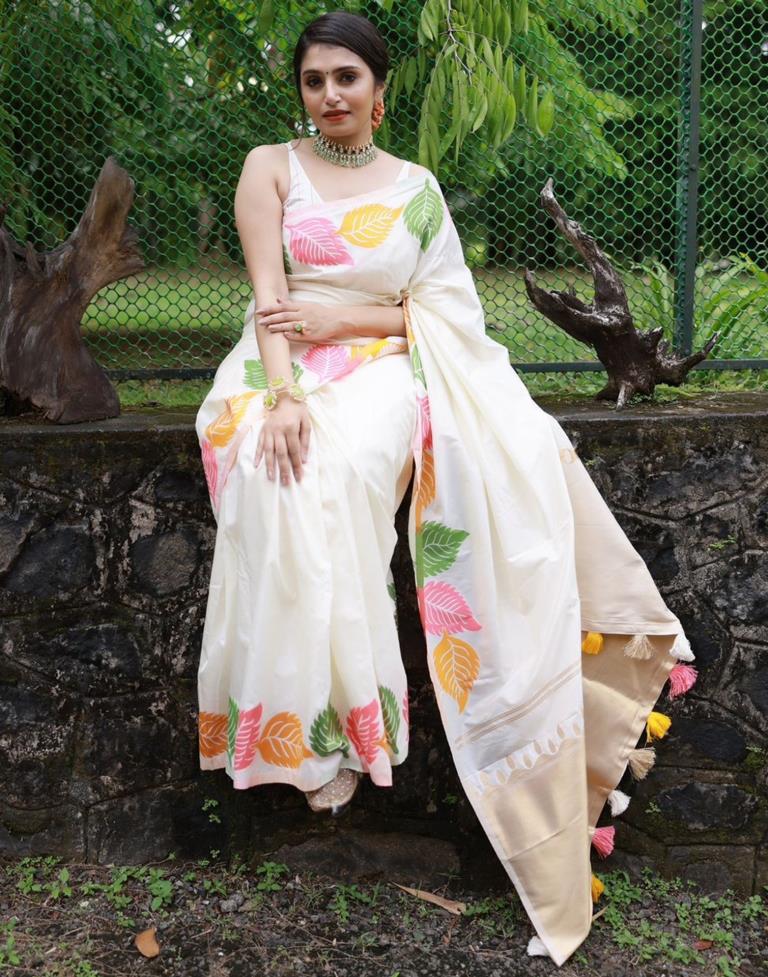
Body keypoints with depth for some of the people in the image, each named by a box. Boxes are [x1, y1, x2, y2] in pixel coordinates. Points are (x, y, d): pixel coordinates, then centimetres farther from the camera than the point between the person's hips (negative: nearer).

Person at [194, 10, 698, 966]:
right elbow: (269, 294, -4)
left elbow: (441, 308, 7)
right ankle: (313, 724, -20)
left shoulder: (416, 187, 13)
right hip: (284, 372, 0)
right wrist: (285, 397, -20)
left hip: (383, 369, 0)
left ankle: (345, 722, -20)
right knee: (287, 483, -34)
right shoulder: (271, 166, 9)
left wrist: (338, 319, -9)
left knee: (337, 474, -34)